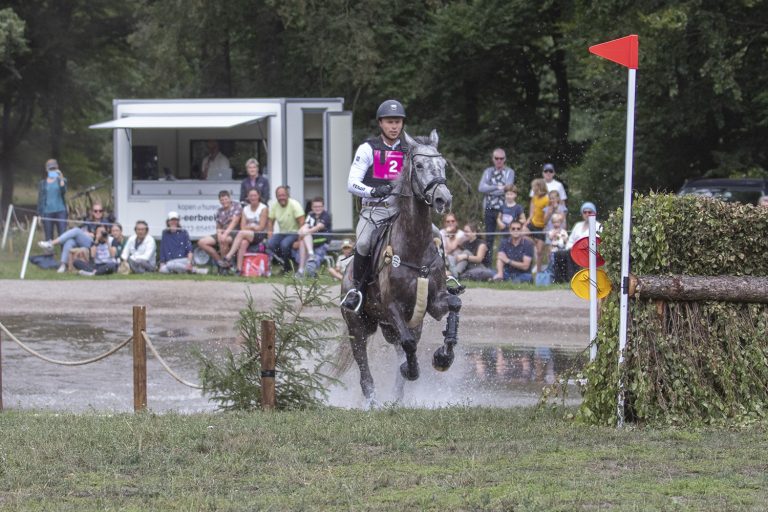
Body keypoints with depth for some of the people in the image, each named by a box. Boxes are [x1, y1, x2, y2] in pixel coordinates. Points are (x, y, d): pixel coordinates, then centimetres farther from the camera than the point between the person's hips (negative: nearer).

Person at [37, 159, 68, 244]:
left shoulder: (61, 180, 6)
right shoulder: (42, 183, 10)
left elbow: (63, 192, -13)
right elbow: (40, 199, 11)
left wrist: (61, 179, -21)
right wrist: (39, 214, 5)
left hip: (60, 211, -2)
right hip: (47, 212, 2)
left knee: (62, 236, -11)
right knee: (48, 238, 2)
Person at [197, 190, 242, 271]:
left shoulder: (236, 206, -4)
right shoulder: (219, 211, 15)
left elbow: (234, 222, -15)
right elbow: (218, 227, 16)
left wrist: (225, 234, -28)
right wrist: (219, 233, -10)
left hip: (234, 233, -7)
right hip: (222, 233, 7)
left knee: (223, 240, -41)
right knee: (201, 242, -7)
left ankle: (225, 264, -21)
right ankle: (219, 261, -2)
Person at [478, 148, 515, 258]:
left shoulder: (509, 172, 3)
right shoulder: (488, 171, 12)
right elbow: (481, 188, -1)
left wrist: (489, 190, -6)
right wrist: (497, 187, -10)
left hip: (503, 209, -3)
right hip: (489, 209, 3)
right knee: (489, 238, 6)